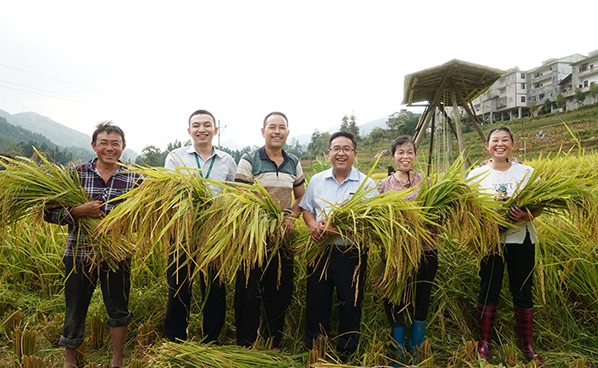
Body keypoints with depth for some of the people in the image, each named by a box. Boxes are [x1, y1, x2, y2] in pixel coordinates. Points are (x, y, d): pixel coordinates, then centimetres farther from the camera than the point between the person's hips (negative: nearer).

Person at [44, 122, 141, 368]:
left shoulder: (133, 178, -3)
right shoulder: (76, 174, -3)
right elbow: (49, 213, -5)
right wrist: (78, 211, -22)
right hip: (79, 254, 0)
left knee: (118, 309, 13)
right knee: (75, 311, 13)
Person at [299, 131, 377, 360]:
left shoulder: (366, 184, -4)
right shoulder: (316, 180, 7)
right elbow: (306, 209, 13)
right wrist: (313, 225, -10)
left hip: (352, 254, -2)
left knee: (350, 305, 10)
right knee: (316, 302, 13)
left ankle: (345, 354, 30)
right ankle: (313, 351, 31)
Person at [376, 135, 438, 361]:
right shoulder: (383, 185, 4)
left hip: (425, 251, 1)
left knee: (421, 302, 11)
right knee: (396, 304, 5)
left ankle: (417, 355, 31)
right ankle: (398, 357, 24)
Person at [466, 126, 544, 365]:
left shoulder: (527, 172, 1)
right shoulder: (476, 175, -1)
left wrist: (525, 215, -22)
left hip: (521, 240, 1)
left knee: (522, 292, 9)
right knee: (489, 290, 6)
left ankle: (527, 344, 26)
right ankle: (484, 342, 21)